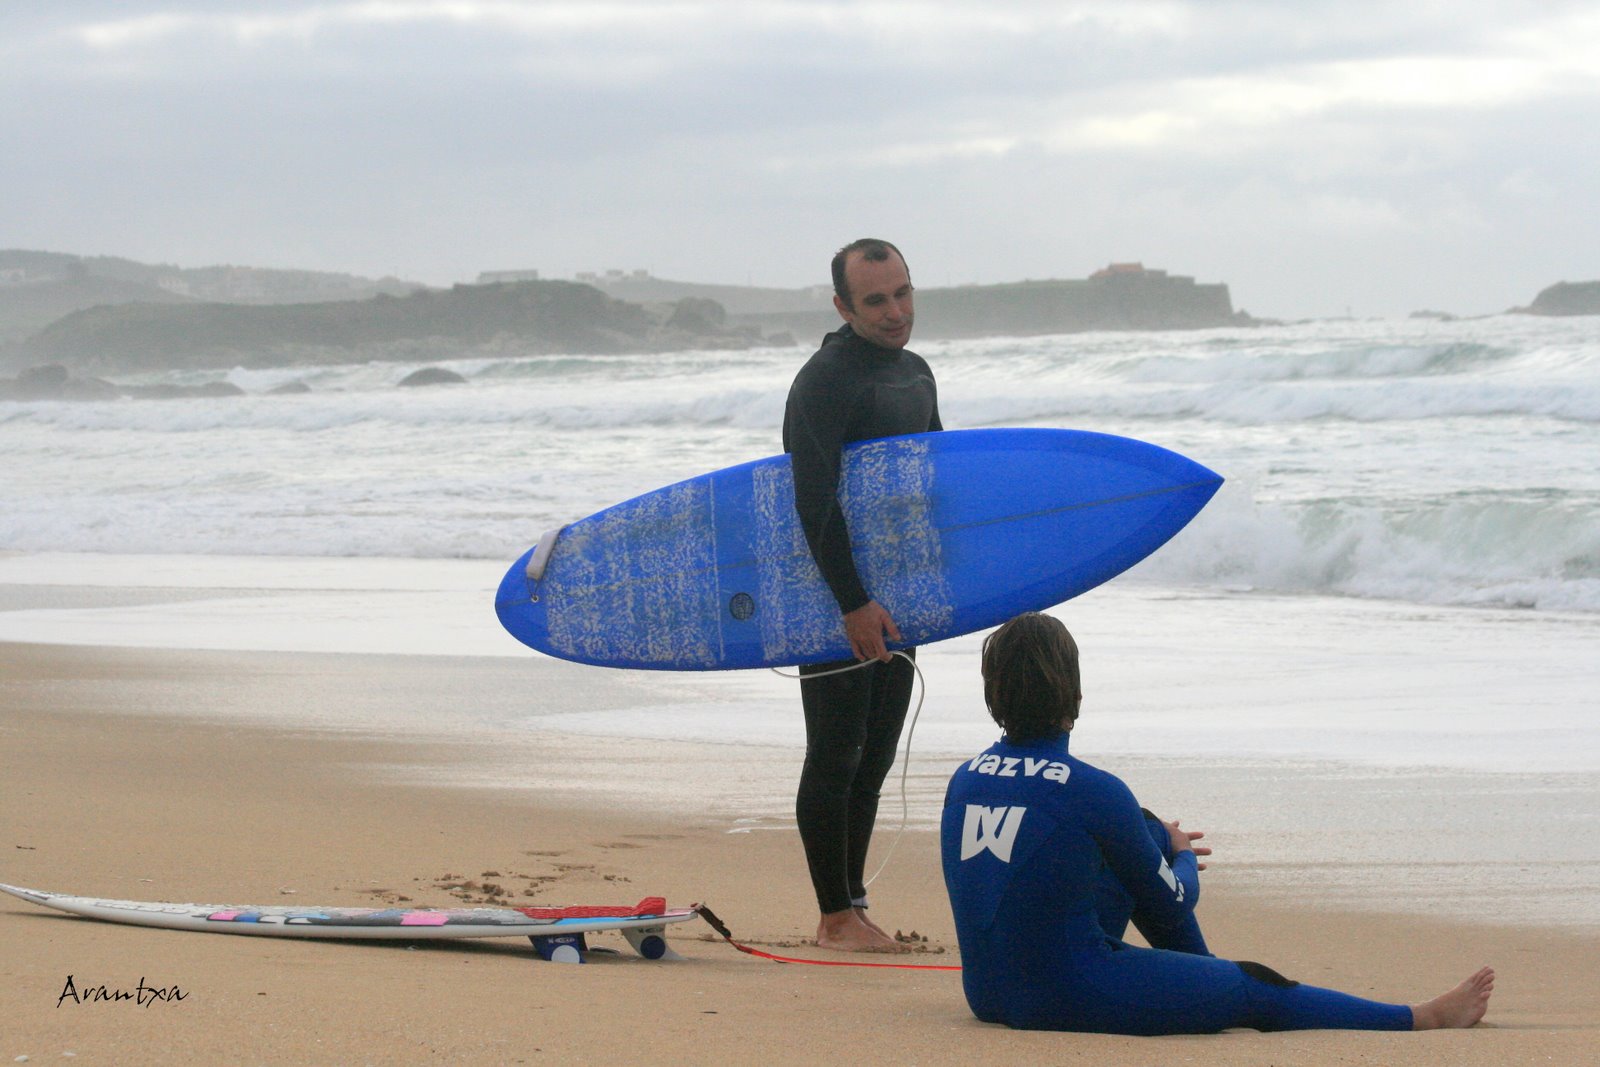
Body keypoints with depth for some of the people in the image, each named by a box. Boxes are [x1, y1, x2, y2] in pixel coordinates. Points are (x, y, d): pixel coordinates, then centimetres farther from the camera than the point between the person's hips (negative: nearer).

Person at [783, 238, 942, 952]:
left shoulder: (916, 374, 12)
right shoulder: (826, 381, -14)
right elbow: (813, 503, -20)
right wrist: (853, 603, -23)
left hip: (892, 597, 8)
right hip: (833, 597, -8)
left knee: (873, 758, 11)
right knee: (836, 754, -3)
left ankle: (851, 907, 18)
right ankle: (837, 916, 1)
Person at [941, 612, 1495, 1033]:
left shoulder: (965, 780, 2)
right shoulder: (1095, 793, -17)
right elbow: (1172, 901, -2)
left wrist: (1161, 843, 34)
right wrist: (1181, 855, 22)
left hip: (987, 994, 7)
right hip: (1073, 1001, -7)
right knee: (1259, 990, 12)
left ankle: (1206, 975, 43)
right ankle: (1422, 1018, 23)